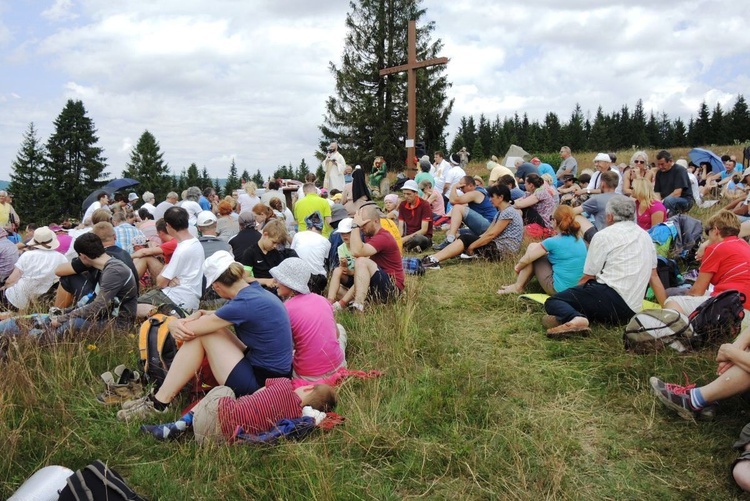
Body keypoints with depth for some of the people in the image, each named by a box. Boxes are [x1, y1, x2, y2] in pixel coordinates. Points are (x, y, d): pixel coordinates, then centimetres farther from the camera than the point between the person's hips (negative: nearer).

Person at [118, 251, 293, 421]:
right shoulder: (256, 290, 4)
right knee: (204, 327, 7)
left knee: (199, 333, -8)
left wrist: (174, 323, 5)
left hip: (260, 384, -9)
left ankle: (159, 402, 1)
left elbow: (187, 331, -16)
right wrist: (201, 314, -6)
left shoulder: (245, 303, -23)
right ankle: (164, 393, 11)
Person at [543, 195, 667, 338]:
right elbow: (654, 276, 22)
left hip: (610, 297, -7)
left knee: (552, 301, -2)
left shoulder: (604, 235, 1)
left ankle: (575, 318, -35)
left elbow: (588, 277, 4)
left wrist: (573, 293, 19)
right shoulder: (645, 236, 20)